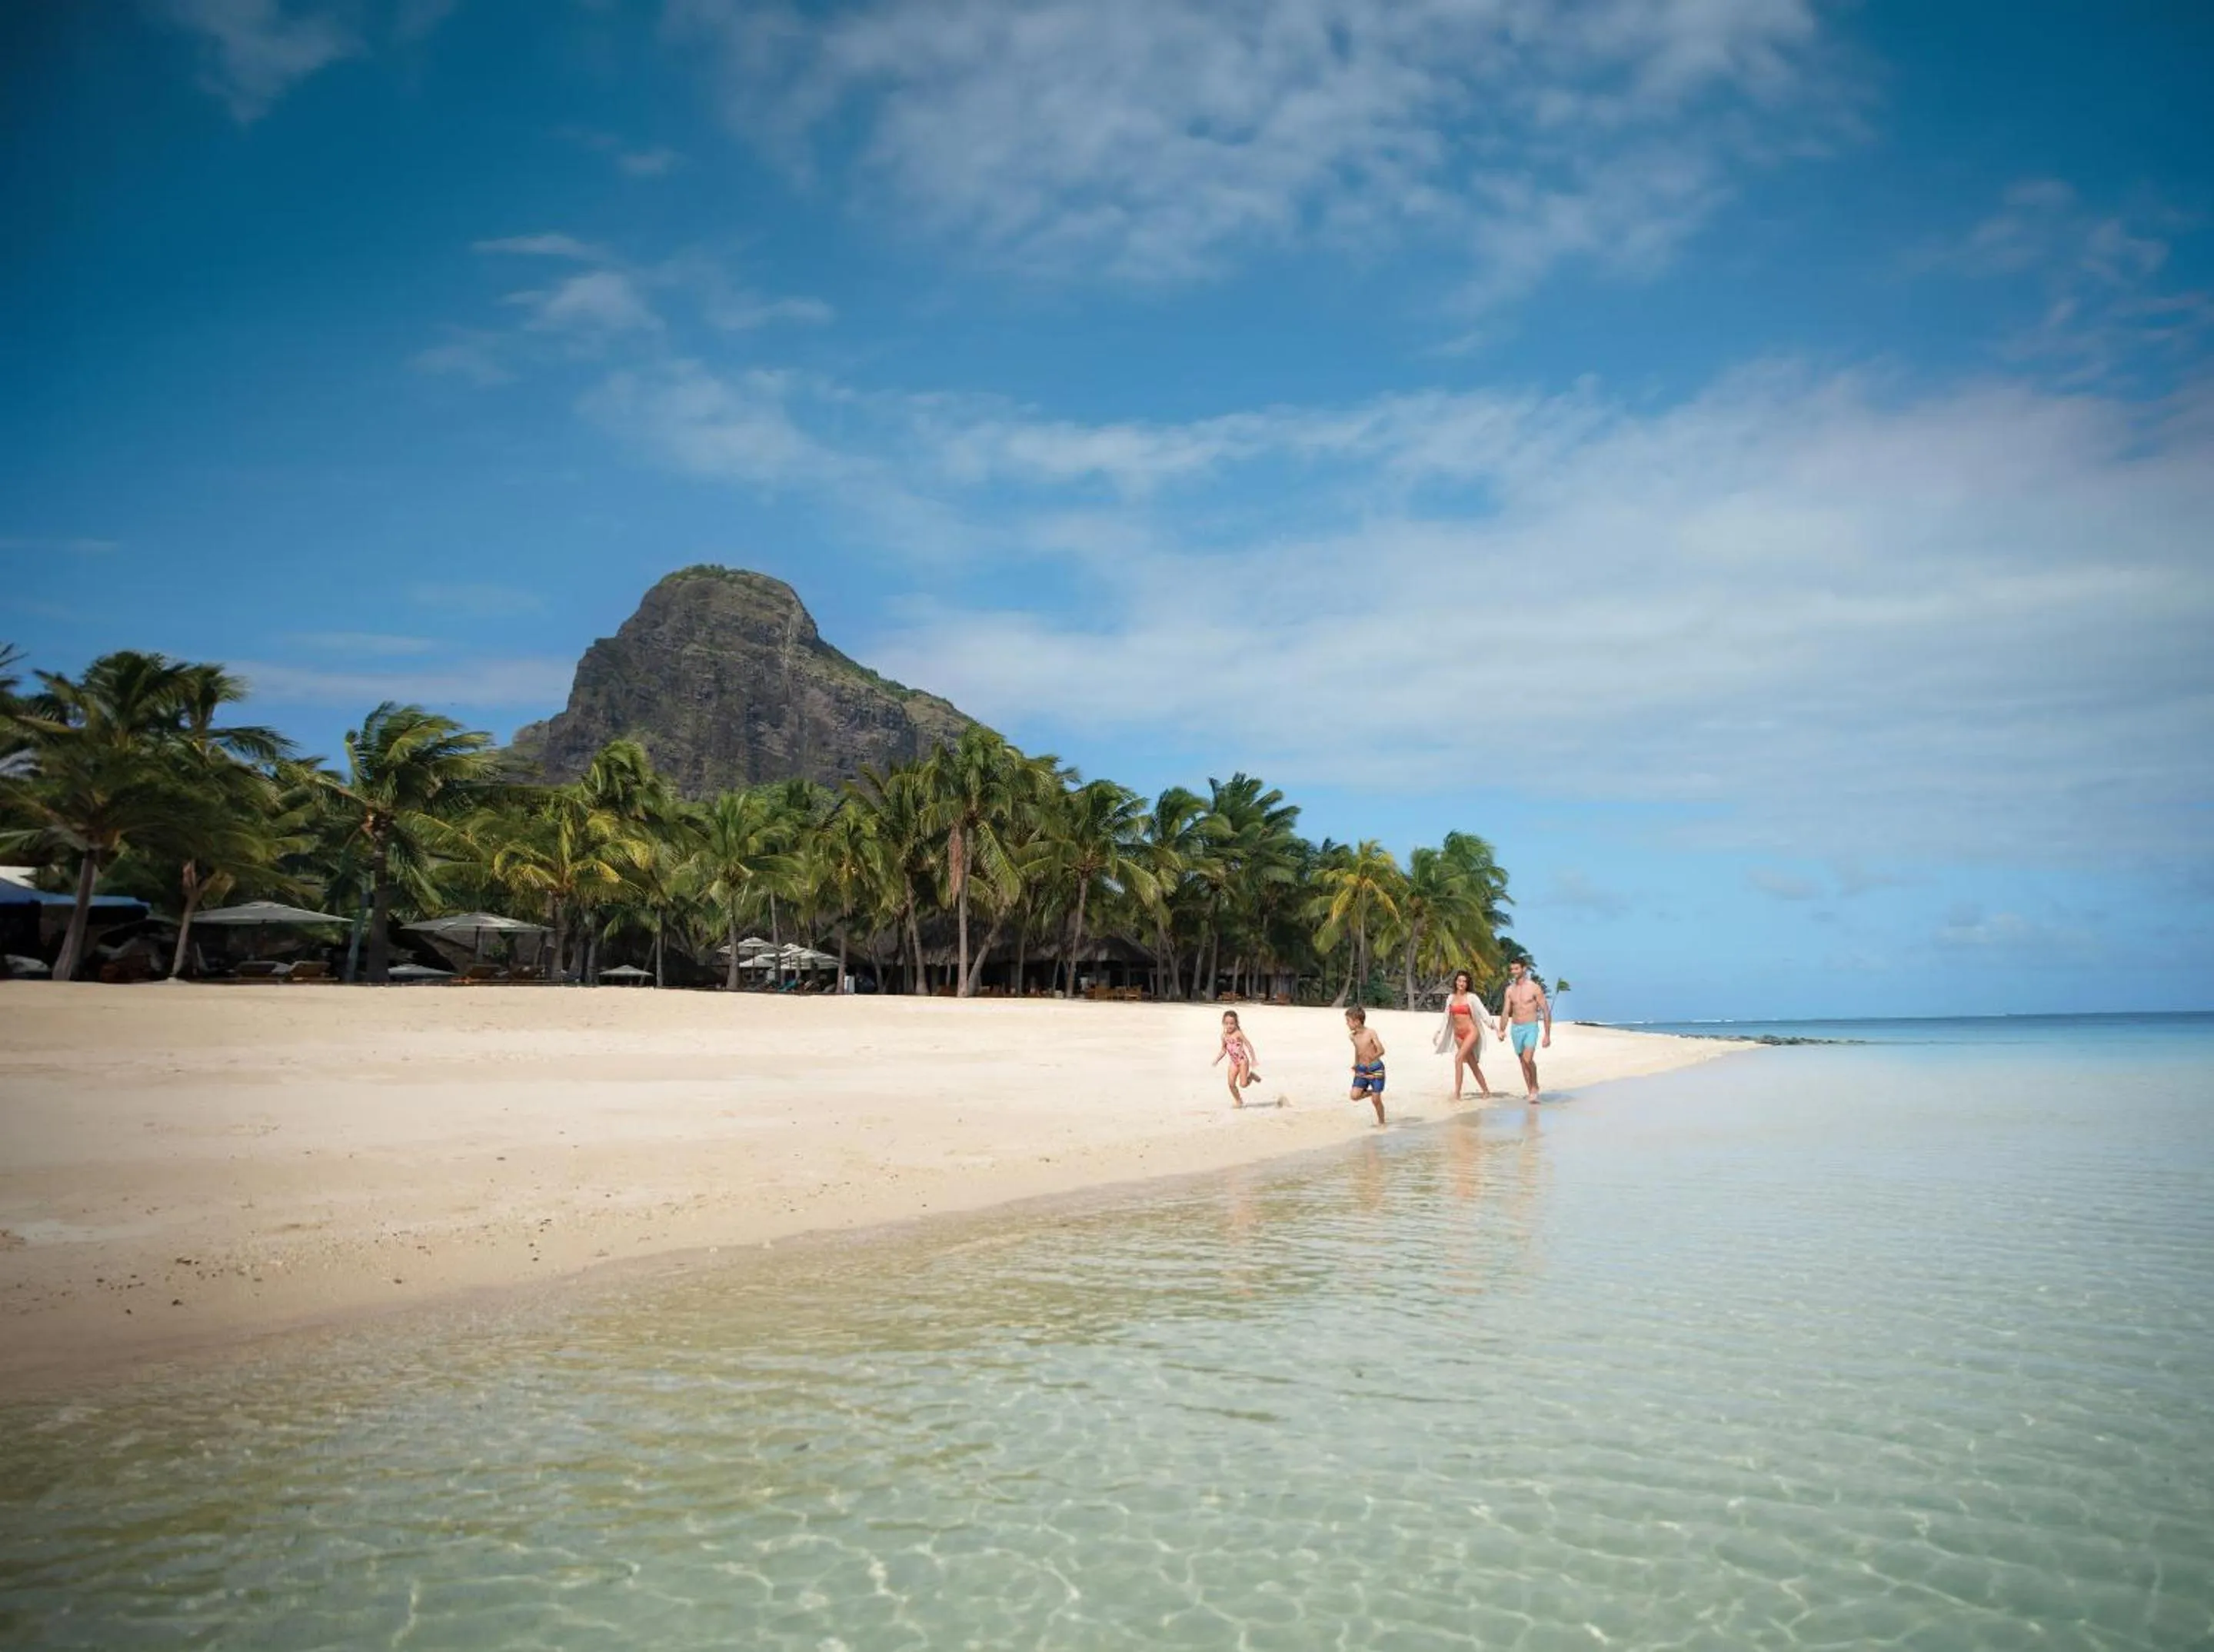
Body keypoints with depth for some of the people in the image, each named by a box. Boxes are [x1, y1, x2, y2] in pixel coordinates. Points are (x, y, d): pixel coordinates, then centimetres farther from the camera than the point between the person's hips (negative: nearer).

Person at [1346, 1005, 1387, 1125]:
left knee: (1376, 1099, -3)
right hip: (1361, 1070, 5)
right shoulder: (1352, 1036, 1)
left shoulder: (1370, 1033, -17)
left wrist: (1371, 1059, -33)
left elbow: (1381, 1051, -22)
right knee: (1354, 1096, -10)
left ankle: (1381, 1122, 19)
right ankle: (1371, 1092, 19)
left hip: (1375, 1069, -5)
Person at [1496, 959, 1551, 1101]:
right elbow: (1505, 1012, 10)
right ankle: (1531, 1093, 18)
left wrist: (1547, 1035, -7)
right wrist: (1502, 1030, -2)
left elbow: (1546, 1011, -5)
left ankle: (1535, 1086, -2)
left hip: (1531, 1028, -5)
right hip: (1516, 1029, 5)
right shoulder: (1510, 990, 8)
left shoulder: (1534, 988, -6)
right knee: (1523, 1063, 8)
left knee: (1528, 1059, -23)